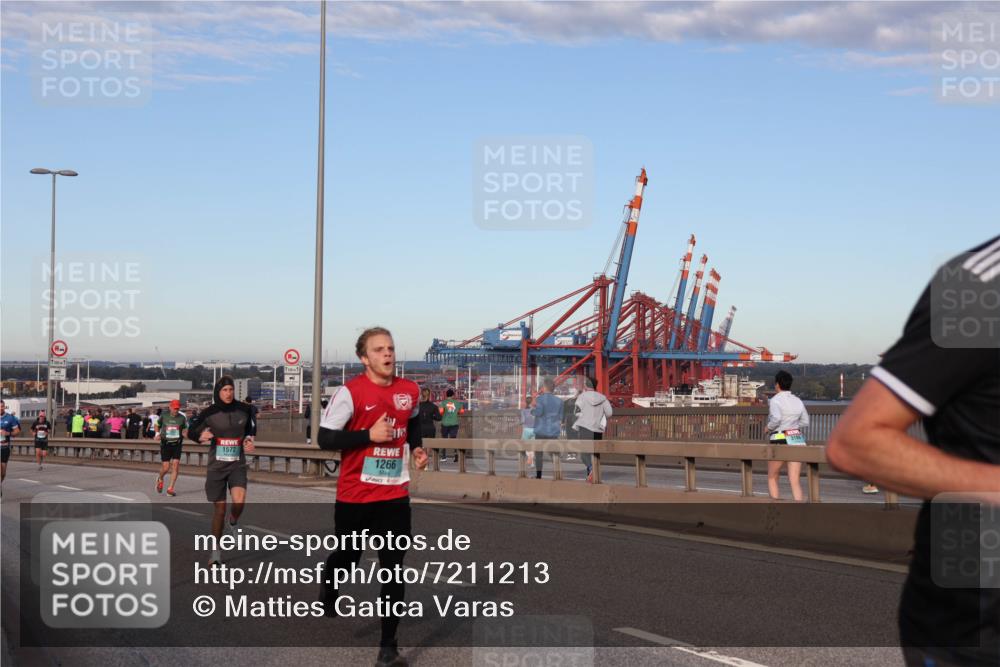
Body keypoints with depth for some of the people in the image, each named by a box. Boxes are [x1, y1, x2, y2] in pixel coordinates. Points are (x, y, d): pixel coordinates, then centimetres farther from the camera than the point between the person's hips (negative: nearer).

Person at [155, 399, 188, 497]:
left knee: (175, 466, -9)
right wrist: (157, 433, 0)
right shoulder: (164, 417, 1)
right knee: (165, 467, -2)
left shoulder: (182, 418, 2)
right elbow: (157, 425, 17)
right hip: (165, 444, -1)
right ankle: (160, 479, 32)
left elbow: (185, 430, 11)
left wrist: (185, 433, -12)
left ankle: (170, 488, -2)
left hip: (177, 445, 1)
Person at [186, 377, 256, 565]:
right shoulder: (210, 412, -5)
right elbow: (191, 431, 5)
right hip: (216, 466, -1)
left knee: (239, 501, -23)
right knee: (220, 508, 3)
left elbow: (251, 428, 21)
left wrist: (249, 440, 1)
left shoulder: (243, 410, 1)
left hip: (237, 465, 1)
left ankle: (232, 523, 12)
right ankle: (216, 550, 19)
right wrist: (201, 436, -17)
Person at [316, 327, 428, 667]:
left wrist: (416, 447, 5)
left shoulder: (410, 390, 2)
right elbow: (325, 438, -16)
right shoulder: (351, 392, -15)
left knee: (394, 569, -2)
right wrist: (369, 435, -23)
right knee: (347, 557, 18)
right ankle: (329, 592, 54)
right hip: (355, 495, -3)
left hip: (395, 495, 3)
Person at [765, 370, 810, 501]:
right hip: (797, 440, 5)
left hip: (779, 441, -4)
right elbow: (805, 422, 13)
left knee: (772, 478, 14)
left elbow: (776, 418, -27)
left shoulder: (775, 400, -10)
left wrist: (768, 427, -9)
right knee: (795, 481, 1)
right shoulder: (798, 401, 7)